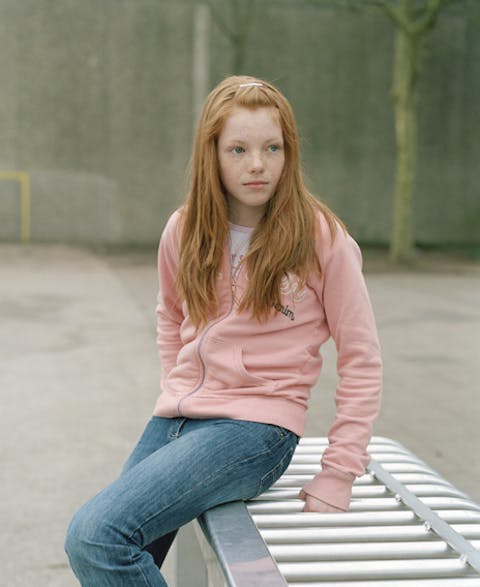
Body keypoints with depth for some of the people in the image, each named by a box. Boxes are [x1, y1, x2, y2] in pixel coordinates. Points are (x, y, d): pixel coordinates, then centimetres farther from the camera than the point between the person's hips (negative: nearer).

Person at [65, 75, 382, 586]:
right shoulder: (183, 232, 5)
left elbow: (361, 362, -5)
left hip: (255, 428, -6)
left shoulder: (321, 238, -8)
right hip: (174, 419, 6)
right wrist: (176, 394, 14)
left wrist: (337, 476, -8)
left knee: (96, 535, -23)